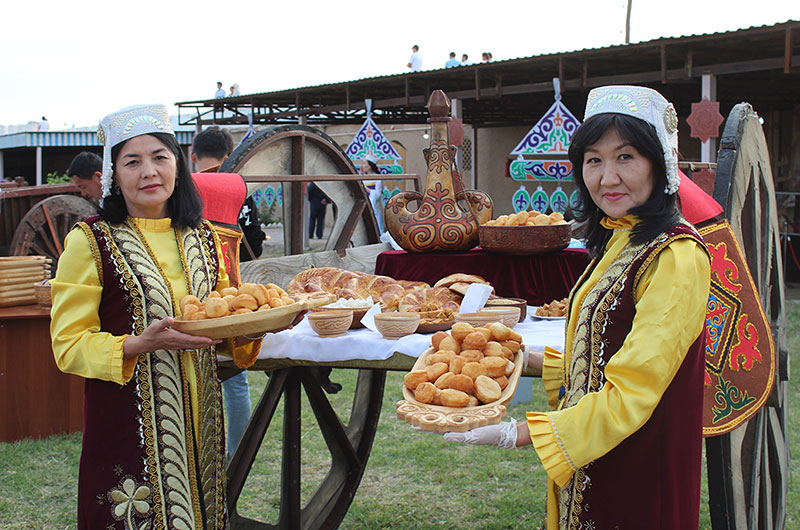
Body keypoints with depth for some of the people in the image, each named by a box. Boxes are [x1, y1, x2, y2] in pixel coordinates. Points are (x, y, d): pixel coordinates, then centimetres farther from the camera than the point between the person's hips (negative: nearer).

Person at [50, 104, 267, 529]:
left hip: (198, 417, 5)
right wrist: (143, 343, -23)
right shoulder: (90, 241, -6)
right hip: (128, 420, -5)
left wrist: (243, 332, -2)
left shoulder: (202, 238, 10)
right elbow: (68, 345, -8)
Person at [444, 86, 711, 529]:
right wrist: (531, 360, 7)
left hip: (638, 482, -8)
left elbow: (628, 397, -25)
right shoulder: (615, 242, 9)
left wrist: (512, 435, -26)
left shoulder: (675, 256, -20)